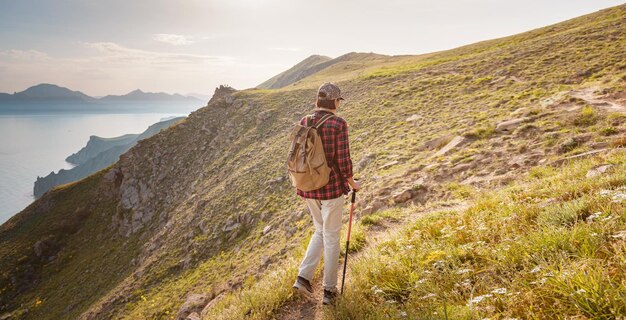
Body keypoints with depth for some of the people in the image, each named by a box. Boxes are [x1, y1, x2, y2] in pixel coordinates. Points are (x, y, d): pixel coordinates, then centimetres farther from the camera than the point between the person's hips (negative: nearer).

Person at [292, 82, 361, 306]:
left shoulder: (303, 123, 2)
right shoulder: (339, 124, -15)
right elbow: (343, 161, -15)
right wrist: (352, 183, 3)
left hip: (308, 187, 5)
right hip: (332, 187, -5)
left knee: (321, 232, 24)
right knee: (331, 237, 11)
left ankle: (303, 278, 14)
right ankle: (329, 290, 22)